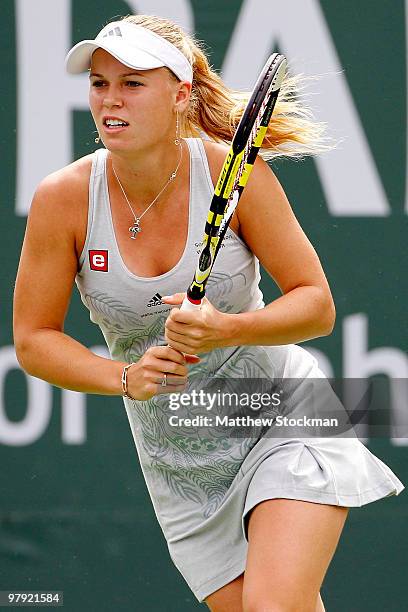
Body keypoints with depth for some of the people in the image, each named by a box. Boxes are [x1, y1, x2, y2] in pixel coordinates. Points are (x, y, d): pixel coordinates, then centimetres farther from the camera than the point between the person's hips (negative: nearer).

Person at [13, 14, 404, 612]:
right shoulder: (63, 199, -12)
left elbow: (317, 304, -10)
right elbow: (33, 338, -3)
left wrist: (226, 330, -28)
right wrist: (126, 377, -20)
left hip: (286, 424, -3)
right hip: (180, 468, 3)